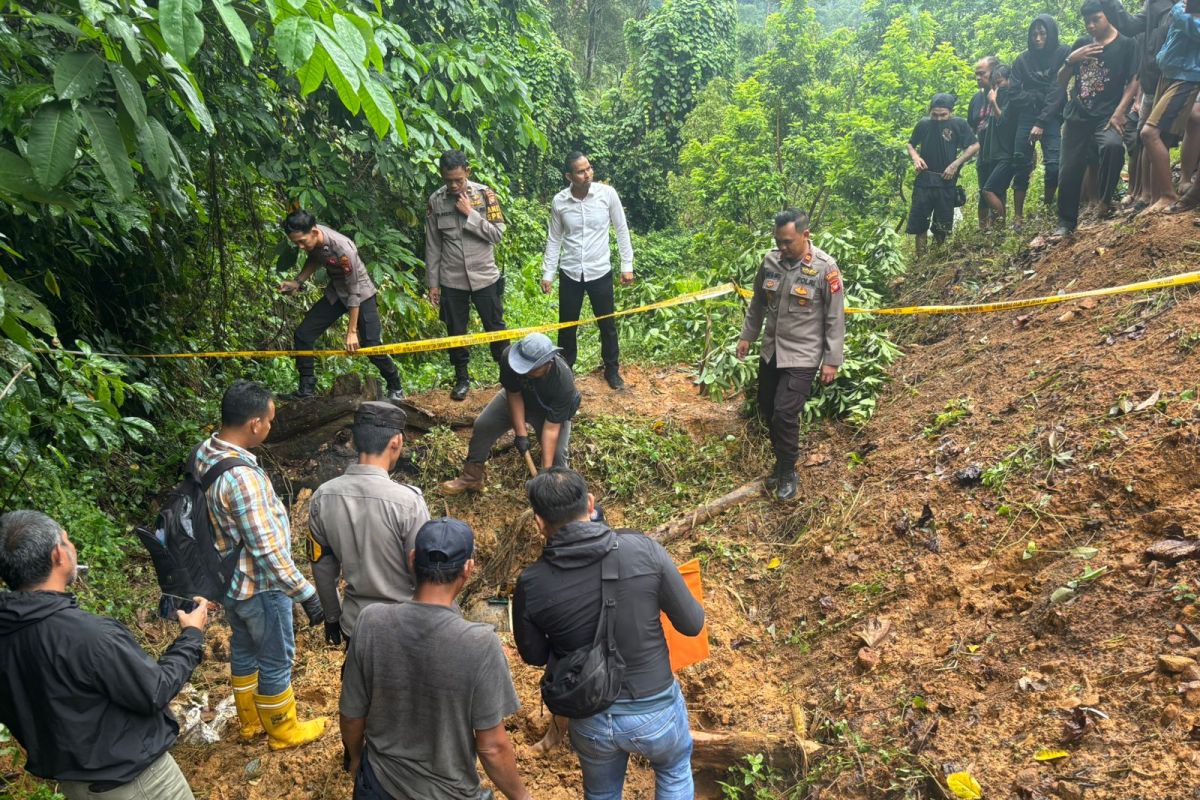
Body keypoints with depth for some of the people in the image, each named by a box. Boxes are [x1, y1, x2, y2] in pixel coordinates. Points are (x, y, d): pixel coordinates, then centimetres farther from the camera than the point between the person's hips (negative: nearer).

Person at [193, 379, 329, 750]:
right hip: (258, 585, -9)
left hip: (229, 578, 9)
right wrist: (307, 594, -25)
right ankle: (283, 730, 35)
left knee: (243, 647, 26)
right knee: (276, 658, 14)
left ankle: (250, 720, 47)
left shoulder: (204, 452, -7)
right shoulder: (242, 476, -35)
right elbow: (268, 550, -32)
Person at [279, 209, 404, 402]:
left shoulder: (343, 249, -35)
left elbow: (354, 293, -29)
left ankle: (396, 389, 13)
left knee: (372, 346, -12)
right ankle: (306, 389, 8)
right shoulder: (309, 240, -14)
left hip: (361, 294, -7)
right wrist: (298, 282, -4)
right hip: (335, 293, 7)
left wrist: (351, 331, -24)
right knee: (302, 334, -3)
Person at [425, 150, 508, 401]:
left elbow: (498, 233, -8)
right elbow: (433, 245, 3)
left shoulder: (484, 194, -6)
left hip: (484, 277, -1)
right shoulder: (436, 200, -2)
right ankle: (462, 378, 26)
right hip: (451, 281, 1)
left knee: (495, 328, 8)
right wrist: (432, 283, 3)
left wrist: (471, 214, -18)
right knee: (456, 331, 10)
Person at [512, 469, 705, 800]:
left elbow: (534, 655, -1)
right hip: (655, 711, -1)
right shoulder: (644, 550, -21)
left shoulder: (530, 585, -17)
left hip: (590, 720, 1)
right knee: (675, 770, 33)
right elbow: (692, 624, -10)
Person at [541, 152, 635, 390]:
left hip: (600, 272, -1)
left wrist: (627, 265, -1)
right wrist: (547, 273, 3)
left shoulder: (607, 194, -10)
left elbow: (621, 230, -1)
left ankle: (612, 370, 31)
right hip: (570, 274, 1)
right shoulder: (559, 201, -6)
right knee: (567, 326, 12)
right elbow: (554, 239, 4)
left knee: (607, 325, 12)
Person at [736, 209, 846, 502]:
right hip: (770, 351, 6)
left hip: (802, 356, -6)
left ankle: (787, 472, 11)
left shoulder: (825, 268, -17)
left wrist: (832, 360, -10)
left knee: (785, 414, -10)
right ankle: (782, 461, 35)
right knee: (767, 411, 14)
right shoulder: (770, 260, -3)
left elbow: (835, 318, -11)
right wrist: (746, 336, 16)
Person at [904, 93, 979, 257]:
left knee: (942, 225, 5)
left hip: (947, 181, -2)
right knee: (919, 220, 0)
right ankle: (921, 258, 9)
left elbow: (974, 146, -1)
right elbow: (911, 145, 17)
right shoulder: (923, 124, 4)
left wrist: (955, 164, -10)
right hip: (924, 180, 2)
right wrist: (915, 158, -4)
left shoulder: (959, 124, -2)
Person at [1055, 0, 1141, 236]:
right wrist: (1071, 60, -4)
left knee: (1113, 146, -33)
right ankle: (1066, 223, 13)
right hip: (1076, 117, 4)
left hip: (1105, 116, -3)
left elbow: (1133, 81, -3)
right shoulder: (1081, 44, 14)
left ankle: (1105, 199, -11)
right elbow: (1061, 83, 15)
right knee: (1070, 171, -1)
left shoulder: (1126, 44, 3)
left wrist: (1119, 112, -16)